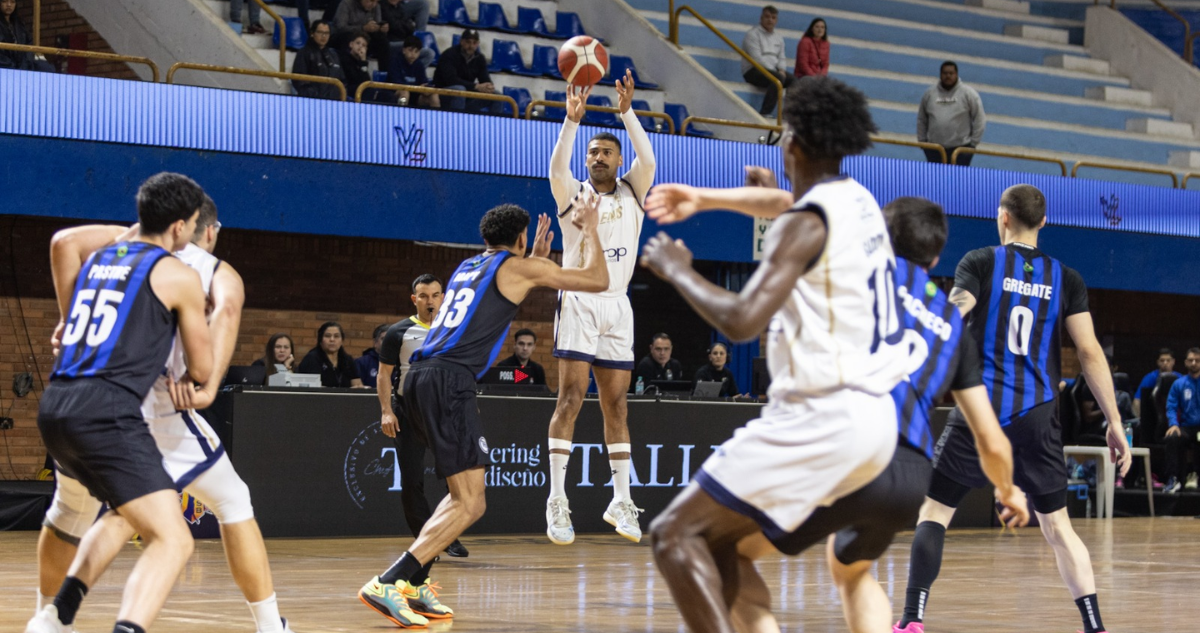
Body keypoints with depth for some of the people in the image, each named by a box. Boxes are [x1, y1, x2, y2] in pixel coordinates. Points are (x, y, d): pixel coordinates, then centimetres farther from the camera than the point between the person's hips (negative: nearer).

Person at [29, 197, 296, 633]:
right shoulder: (219, 272, 12)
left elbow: (67, 241, 4)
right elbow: (227, 311, -12)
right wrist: (209, 386, -22)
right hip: (155, 402, -3)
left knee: (69, 515, 25)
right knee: (233, 504, 13)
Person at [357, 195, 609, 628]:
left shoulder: (469, 266, 26)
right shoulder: (518, 267, 4)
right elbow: (597, 280, 7)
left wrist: (536, 258, 49)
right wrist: (590, 228, 21)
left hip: (420, 379, 9)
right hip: (449, 381, -9)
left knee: (464, 493, 21)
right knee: (470, 504, -11)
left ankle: (414, 584, 13)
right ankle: (387, 584, -24)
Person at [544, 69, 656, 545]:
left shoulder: (631, 192, 10)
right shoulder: (573, 194, 4)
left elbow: (647, 161, -10)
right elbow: (557, 170, -18)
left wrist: (627, 111, -19)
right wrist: (572, 119, -29)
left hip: (617, 306, 3)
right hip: (579, 303, -3)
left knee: (616, 404, 6)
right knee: (570, 398, -11)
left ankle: (621, 500, 10)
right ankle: (557, 500, -13)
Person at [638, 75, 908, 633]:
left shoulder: (806, 225, -14)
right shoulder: (857, 200, 14)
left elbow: (740, 321, -23)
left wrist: (676, 271, -7)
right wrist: (705, 199, 47)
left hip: (822, 419, -9)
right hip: (873, 417, 9)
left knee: (675, 534, -8)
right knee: (717, 535, 22)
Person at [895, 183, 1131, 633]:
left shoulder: (979, 263, 1)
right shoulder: (1066, 279, 8)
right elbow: (1090, 352, 2)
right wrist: (1114, 422, 4)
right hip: (1038, 416, 3)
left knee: (934, 512, 5)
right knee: (1057, 524, 13)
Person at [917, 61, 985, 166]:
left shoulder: (968, 93, -1)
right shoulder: (930, 93, 9)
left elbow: (979, 119, 0)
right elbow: (921, 120, 16)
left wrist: (973, 143, -3)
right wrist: (922, 141, 11)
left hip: (960, 149, -3)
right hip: (934, 149, 3)